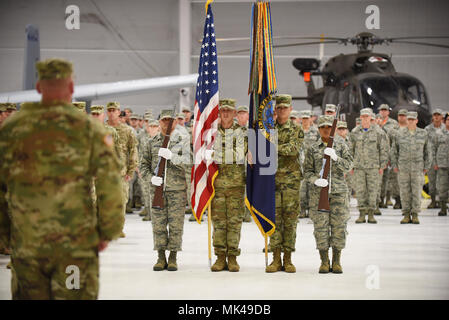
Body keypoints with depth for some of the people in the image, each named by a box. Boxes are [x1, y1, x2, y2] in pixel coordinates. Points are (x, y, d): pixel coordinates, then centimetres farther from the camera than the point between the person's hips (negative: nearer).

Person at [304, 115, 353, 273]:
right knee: (320, 226, -2)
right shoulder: (312, 149, 7)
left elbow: (348, 166, -3)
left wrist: (335, 157, -20)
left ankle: (336, 262, 8)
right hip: (319, 192, 0)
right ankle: (324, 262, 6)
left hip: (339, 191, 0)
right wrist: (316, 180, -15)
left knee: (338, 225, -1)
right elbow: (307, 171, 5)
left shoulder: (341, 146, 8)